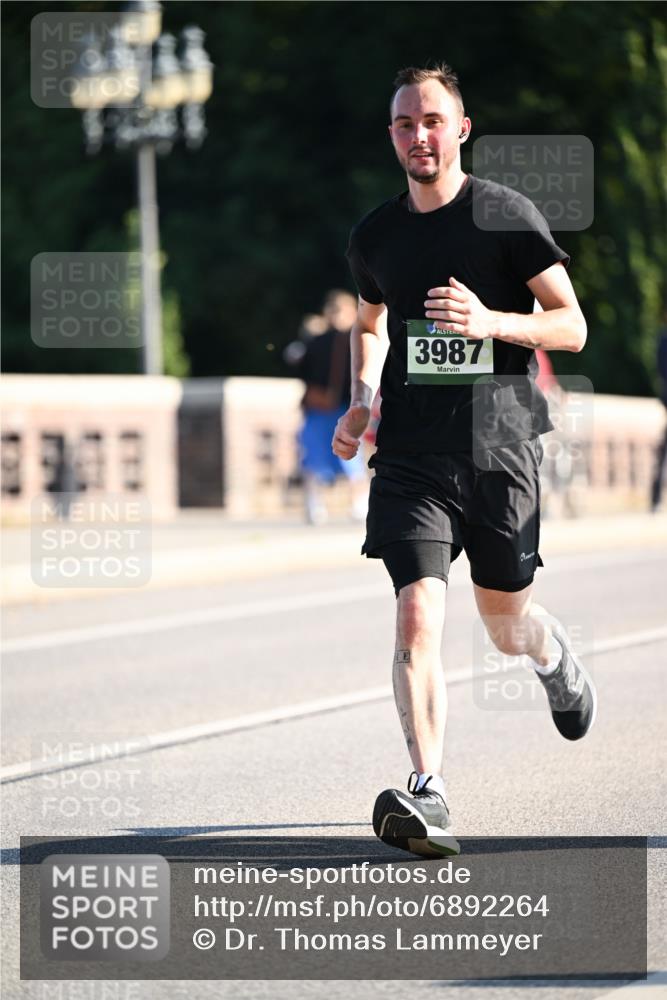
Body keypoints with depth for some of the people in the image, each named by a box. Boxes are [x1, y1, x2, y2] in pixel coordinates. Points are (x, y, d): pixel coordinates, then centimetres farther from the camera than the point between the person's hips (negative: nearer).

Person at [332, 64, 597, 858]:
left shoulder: (506, 215, -3)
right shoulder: (374, 234, 8)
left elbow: (571, 327, -3)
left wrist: (491, 322, -20)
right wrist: (359, 405, 10)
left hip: (499, 449, -2)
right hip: (410, 456, 2)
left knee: (506, 626, 11)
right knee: (417, 616, -16)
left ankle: (557, 661, 49)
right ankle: (428, 796, -21)